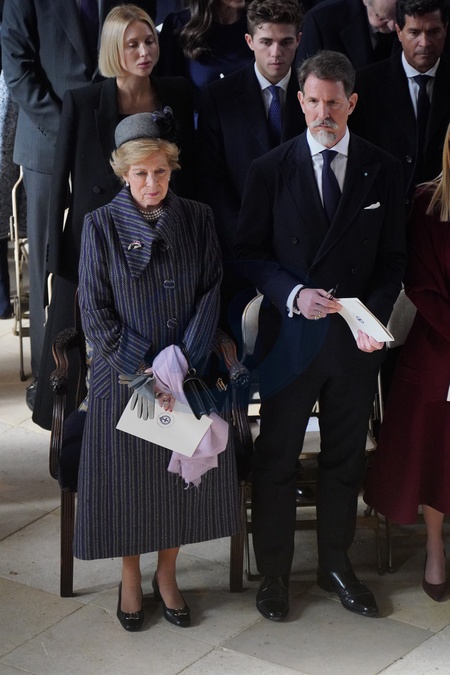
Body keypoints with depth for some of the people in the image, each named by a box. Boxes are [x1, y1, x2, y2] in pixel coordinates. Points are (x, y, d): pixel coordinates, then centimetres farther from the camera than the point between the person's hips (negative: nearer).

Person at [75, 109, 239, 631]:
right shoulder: (101, 226, -5)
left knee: (183, 469, 7)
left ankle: (167, 574, 27)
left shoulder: (197, 219, 1)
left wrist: (184, 364, -13)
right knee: (126, 475, 5)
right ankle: (130, 578, 26)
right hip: (124, 376, -2)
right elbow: (94, 311, -7)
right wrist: (142, 371, -15)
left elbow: (212, 293, -1)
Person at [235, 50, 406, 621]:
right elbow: (250, 252, -1)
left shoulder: (382, 170, 2)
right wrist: (294, 295, -17)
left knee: (345, 460, 14)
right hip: (289, 334, -2)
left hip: (355, 338, 2)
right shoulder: (270, 168, -2)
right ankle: (273, 574, 23)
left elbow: (392, 258, 5)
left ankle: (336, 565, 31)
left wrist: (373, 316, -11)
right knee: (275, 461, 7)